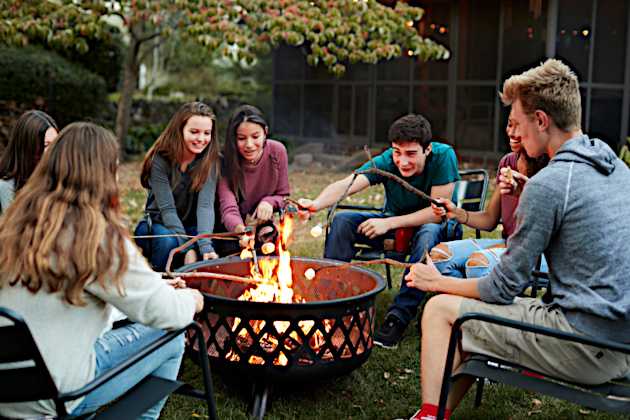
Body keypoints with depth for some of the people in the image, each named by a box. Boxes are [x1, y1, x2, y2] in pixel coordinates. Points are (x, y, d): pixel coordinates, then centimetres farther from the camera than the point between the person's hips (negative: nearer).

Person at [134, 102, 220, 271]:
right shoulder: (160, 159, -18)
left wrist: (205, 246, -40)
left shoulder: (210, 160, -12)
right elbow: (167, 208, -22)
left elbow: (206, 204, -24)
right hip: (158, 223, -2)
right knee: (167, 241, -34)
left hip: (191, 227, 2)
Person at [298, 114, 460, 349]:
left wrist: (389, 223, -31)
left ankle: (399, 316, -34)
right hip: (395, 226, 4)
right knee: (342, 221, -16)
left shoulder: (443, 156, -24)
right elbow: (346, 184, -32)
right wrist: (315, 204, -53)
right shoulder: (386, 162, -17)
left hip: (436, 228, -3)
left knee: (428, 234, -39)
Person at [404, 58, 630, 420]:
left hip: (586, 353, -9)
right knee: (480, 315, 22)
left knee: (441, 310, 1)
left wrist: (439, 282, 5)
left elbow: (504, 289, -11)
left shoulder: (548, 184, -17)